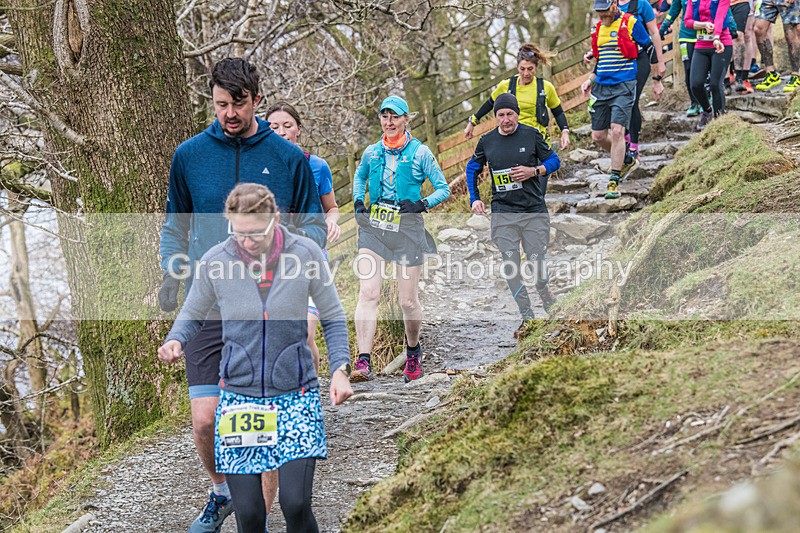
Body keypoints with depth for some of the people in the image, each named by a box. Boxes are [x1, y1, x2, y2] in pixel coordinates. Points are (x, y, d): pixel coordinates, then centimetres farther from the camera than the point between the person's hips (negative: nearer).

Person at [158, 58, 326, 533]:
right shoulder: (189, 155, 5)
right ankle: (220, 493, 24)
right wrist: (172, 274, 1)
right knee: (205, 419, -5)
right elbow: (175, 226, 17)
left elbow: (314, 226, 10)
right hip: (209, 305, 1)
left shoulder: (288, 158, 2)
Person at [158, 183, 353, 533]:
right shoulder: (215, 261, -6)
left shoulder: (305, 253, -8)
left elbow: (333, 318, 3)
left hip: (296, 394, -1)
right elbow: (192, 316, 10)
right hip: (239, 395, 1)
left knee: (295, 504, -16)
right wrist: (175, 341, -12)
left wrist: (340, 368, -10)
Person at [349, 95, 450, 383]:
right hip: (373, 229, 2)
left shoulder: (420, 153, -2)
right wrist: (358, 202, 12)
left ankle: (413, 350, 32)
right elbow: (359, 176, 29)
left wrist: (422, 204, -16)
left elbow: (444, 189, 1)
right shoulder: (372, 152, 8)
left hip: (408, 230, -2)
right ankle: (363, 362, -19)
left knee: (408, 301, 3)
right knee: (367, 293, -14)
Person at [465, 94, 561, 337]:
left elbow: (553, 160, 7)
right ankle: (527, 319, 4)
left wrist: (534, 171, -11)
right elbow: (472, 168, 19)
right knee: (510, 266, -5)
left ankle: (543, 291, 33)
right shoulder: (487, 141, 4)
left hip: (534, 210, -1)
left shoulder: (531, 135, -1)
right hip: (502, 213, 1)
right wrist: (474, 199, 8)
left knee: (537, 261, -1)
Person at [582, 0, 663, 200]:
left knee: (617, 131, -17)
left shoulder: (630, 23, -5)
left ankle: (614, 181, -13)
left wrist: (657, 80, 2)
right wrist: (590, 80, 10)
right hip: (601, 87, 6)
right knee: (598, 136, 5)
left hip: (623, 86, -6)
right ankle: (626, 160, 31)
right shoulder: (598, 28, 13)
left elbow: (650, 49, 0)